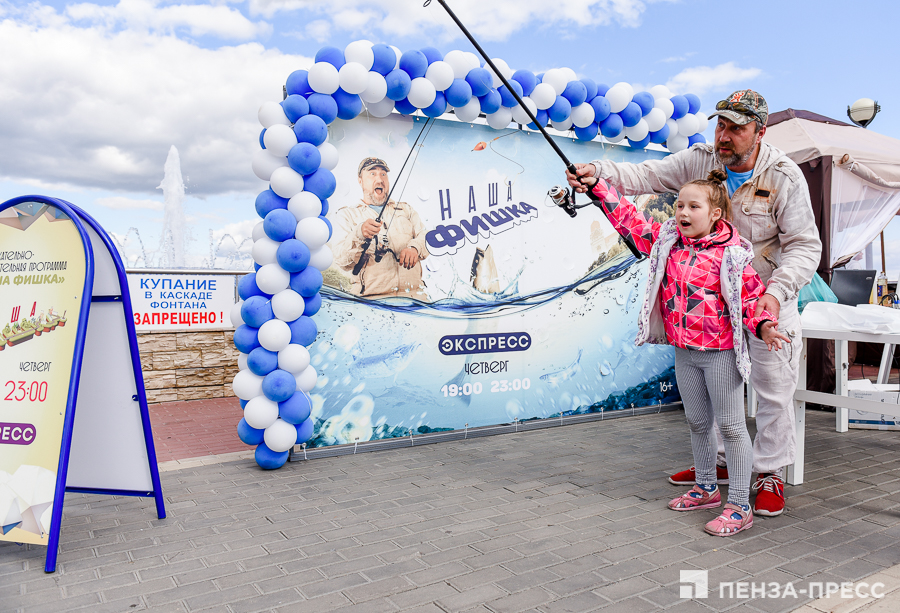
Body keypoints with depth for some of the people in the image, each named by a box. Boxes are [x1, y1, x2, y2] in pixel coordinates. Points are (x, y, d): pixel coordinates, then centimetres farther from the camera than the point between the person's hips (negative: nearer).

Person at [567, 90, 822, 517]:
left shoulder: (785, 177, -17)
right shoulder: (699, 161, -8)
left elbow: (805, 246, -16)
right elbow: (645, 176, -13)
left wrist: (777, 291, -31)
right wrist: (599, 172, -32)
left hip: (769, 295, -3)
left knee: (773, 389, 0)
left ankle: (771, 474, 18)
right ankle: (721, 461, 30)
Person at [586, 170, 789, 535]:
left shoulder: (731, 253, -11)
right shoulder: (666, 242, 3)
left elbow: (751, 295, -6)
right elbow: (628, 219, 4)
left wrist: (762, 326, -23)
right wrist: (597, 186, -2)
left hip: (721, 352, -6)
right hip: (683, 351, 6)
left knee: (730, 426, 1)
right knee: (697, 422, 19)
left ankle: (739, 506, 11)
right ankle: (706, 489, 36)